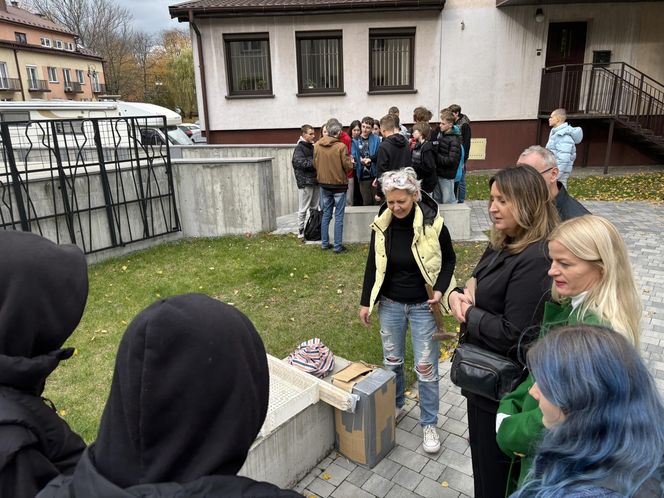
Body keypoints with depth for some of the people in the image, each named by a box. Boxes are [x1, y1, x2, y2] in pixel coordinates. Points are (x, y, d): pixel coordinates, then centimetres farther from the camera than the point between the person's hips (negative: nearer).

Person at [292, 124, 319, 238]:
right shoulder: (300, 147, -8)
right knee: (303, 209, -1)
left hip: (315, 180, 7)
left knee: (314, 208, 14)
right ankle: (301, 232, 8)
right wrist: (314, 163, -20)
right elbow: (298, 162, -21)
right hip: (305, 182, -7)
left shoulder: (312, 146, 13)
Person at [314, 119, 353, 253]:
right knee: (339, 216, 2)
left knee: (326, 215, 15)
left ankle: (324, 243, 20)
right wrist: (351, 163, 8)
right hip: (339, 184, -4)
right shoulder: (341, 146, -16)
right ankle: (338, 246, 5)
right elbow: (348, 166, -14)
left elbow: (315, 164, 5)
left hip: (323, 183, 4)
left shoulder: (317, 145, -4)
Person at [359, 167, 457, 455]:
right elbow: (373, 264, 3)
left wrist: (440, 290, -17)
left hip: (423, 305, -3)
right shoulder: (382, 225, -7)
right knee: (391, 361, 17)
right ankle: (394, 406, 42)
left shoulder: (432, 223, -16)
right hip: (390, 304, 3)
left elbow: (449, 260, -2)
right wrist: (366, 302, 4)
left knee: (426, 366, 6)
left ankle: (429, 424, 25)